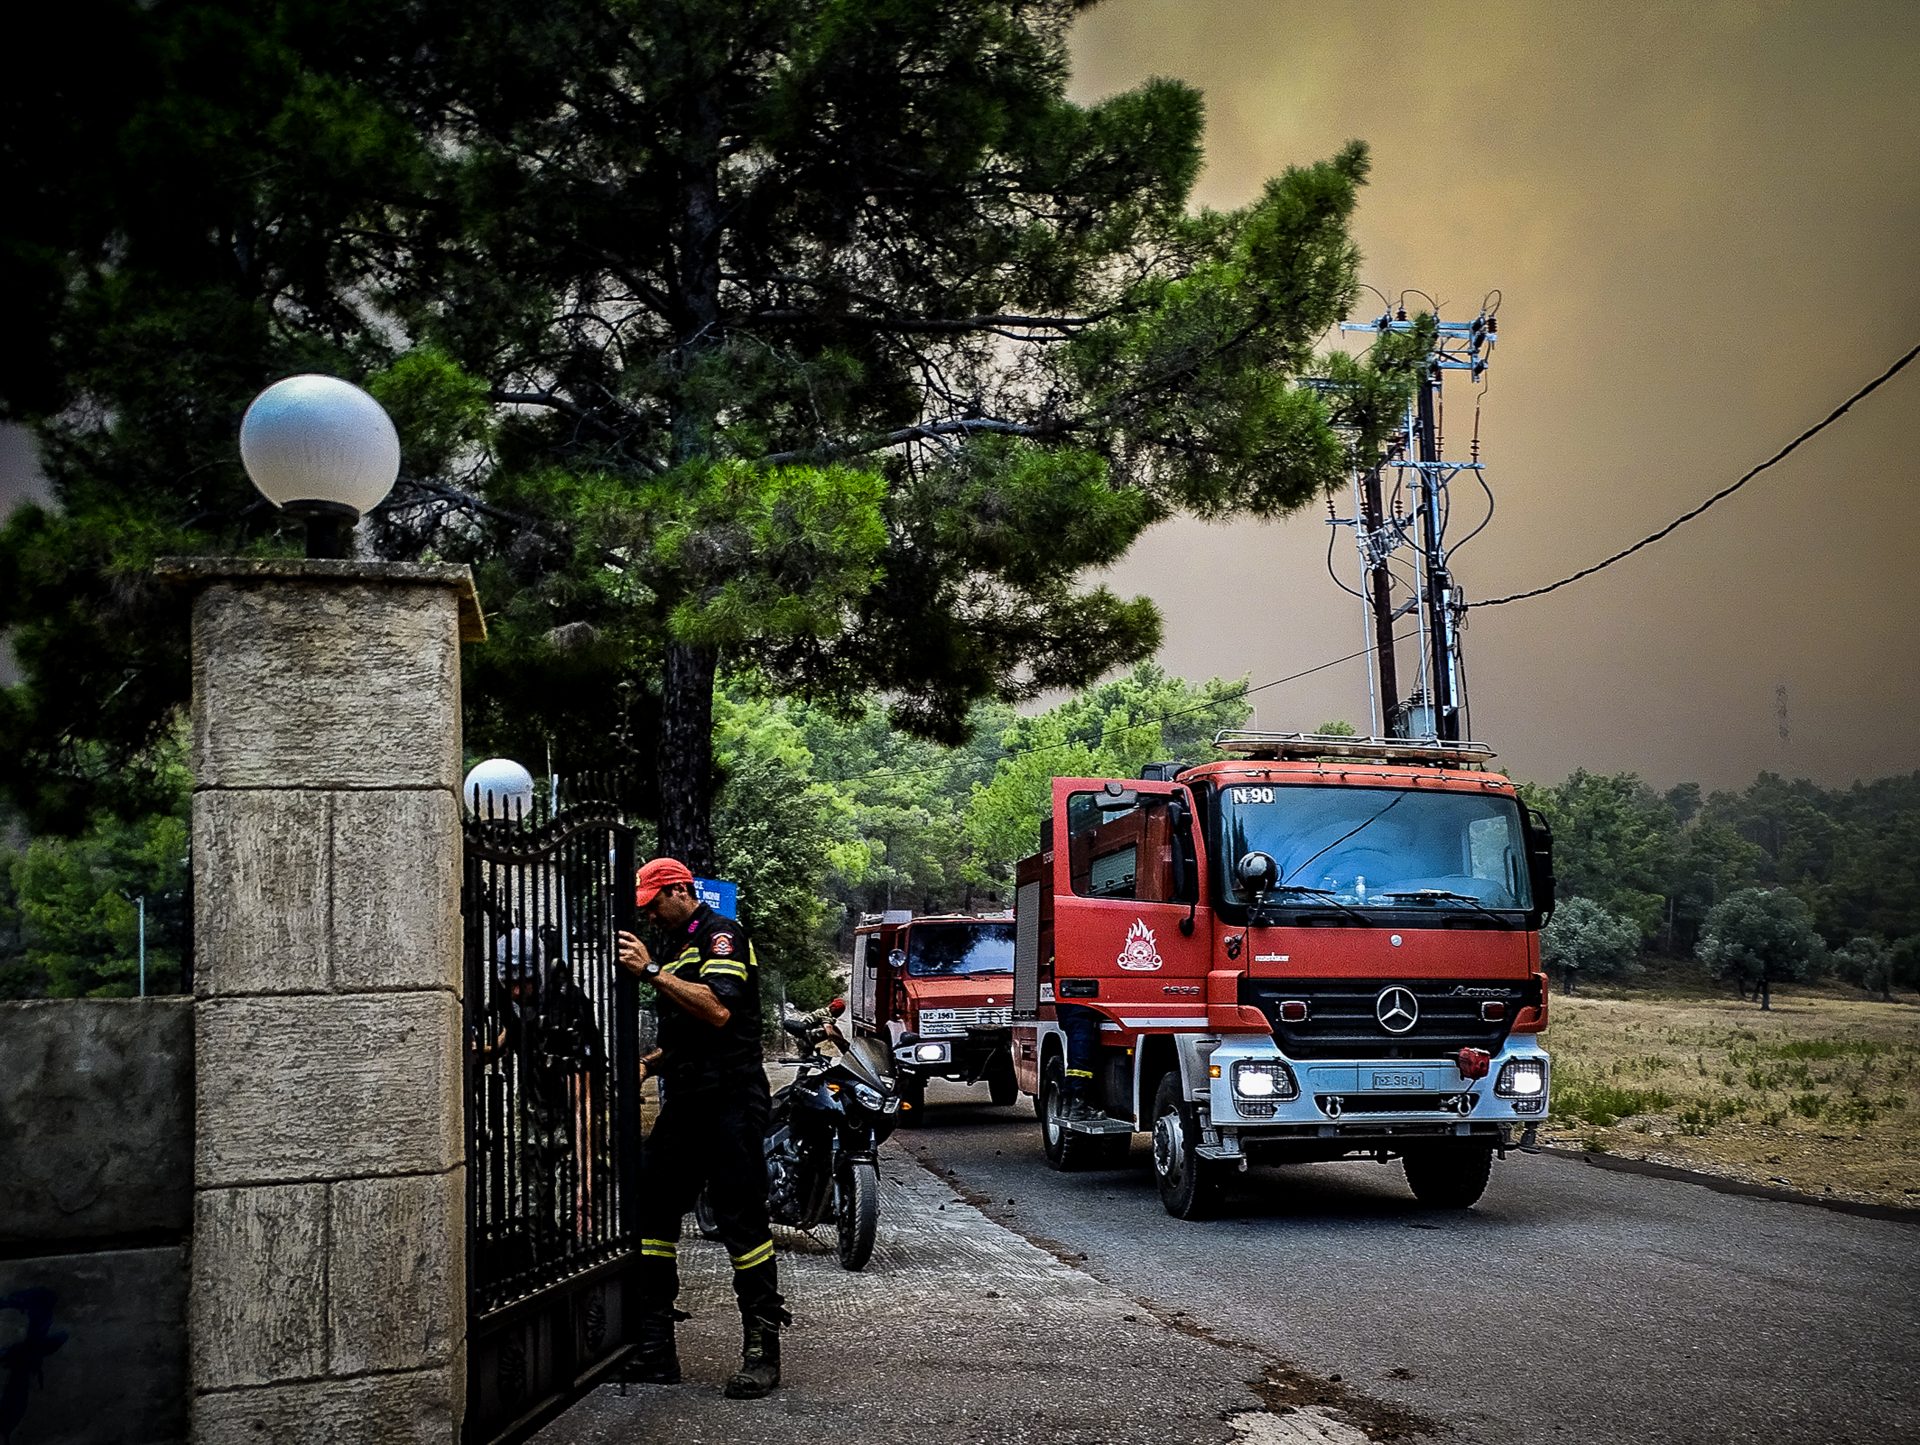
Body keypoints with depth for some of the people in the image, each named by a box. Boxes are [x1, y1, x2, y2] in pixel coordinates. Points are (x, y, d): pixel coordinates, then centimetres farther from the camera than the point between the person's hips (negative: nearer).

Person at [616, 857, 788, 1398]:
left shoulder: (721, 935, -5)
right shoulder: (677, 949, 23)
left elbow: (719, 1011, -22)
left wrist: (652, 971, -19)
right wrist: (649, 1063, 13)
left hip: (729, 1103, -9)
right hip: (685, 1103, 9)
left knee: (742, 1223, -7)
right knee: (650, 1216, 5)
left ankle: (762, 1350, 0)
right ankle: (654, 1352, 10)